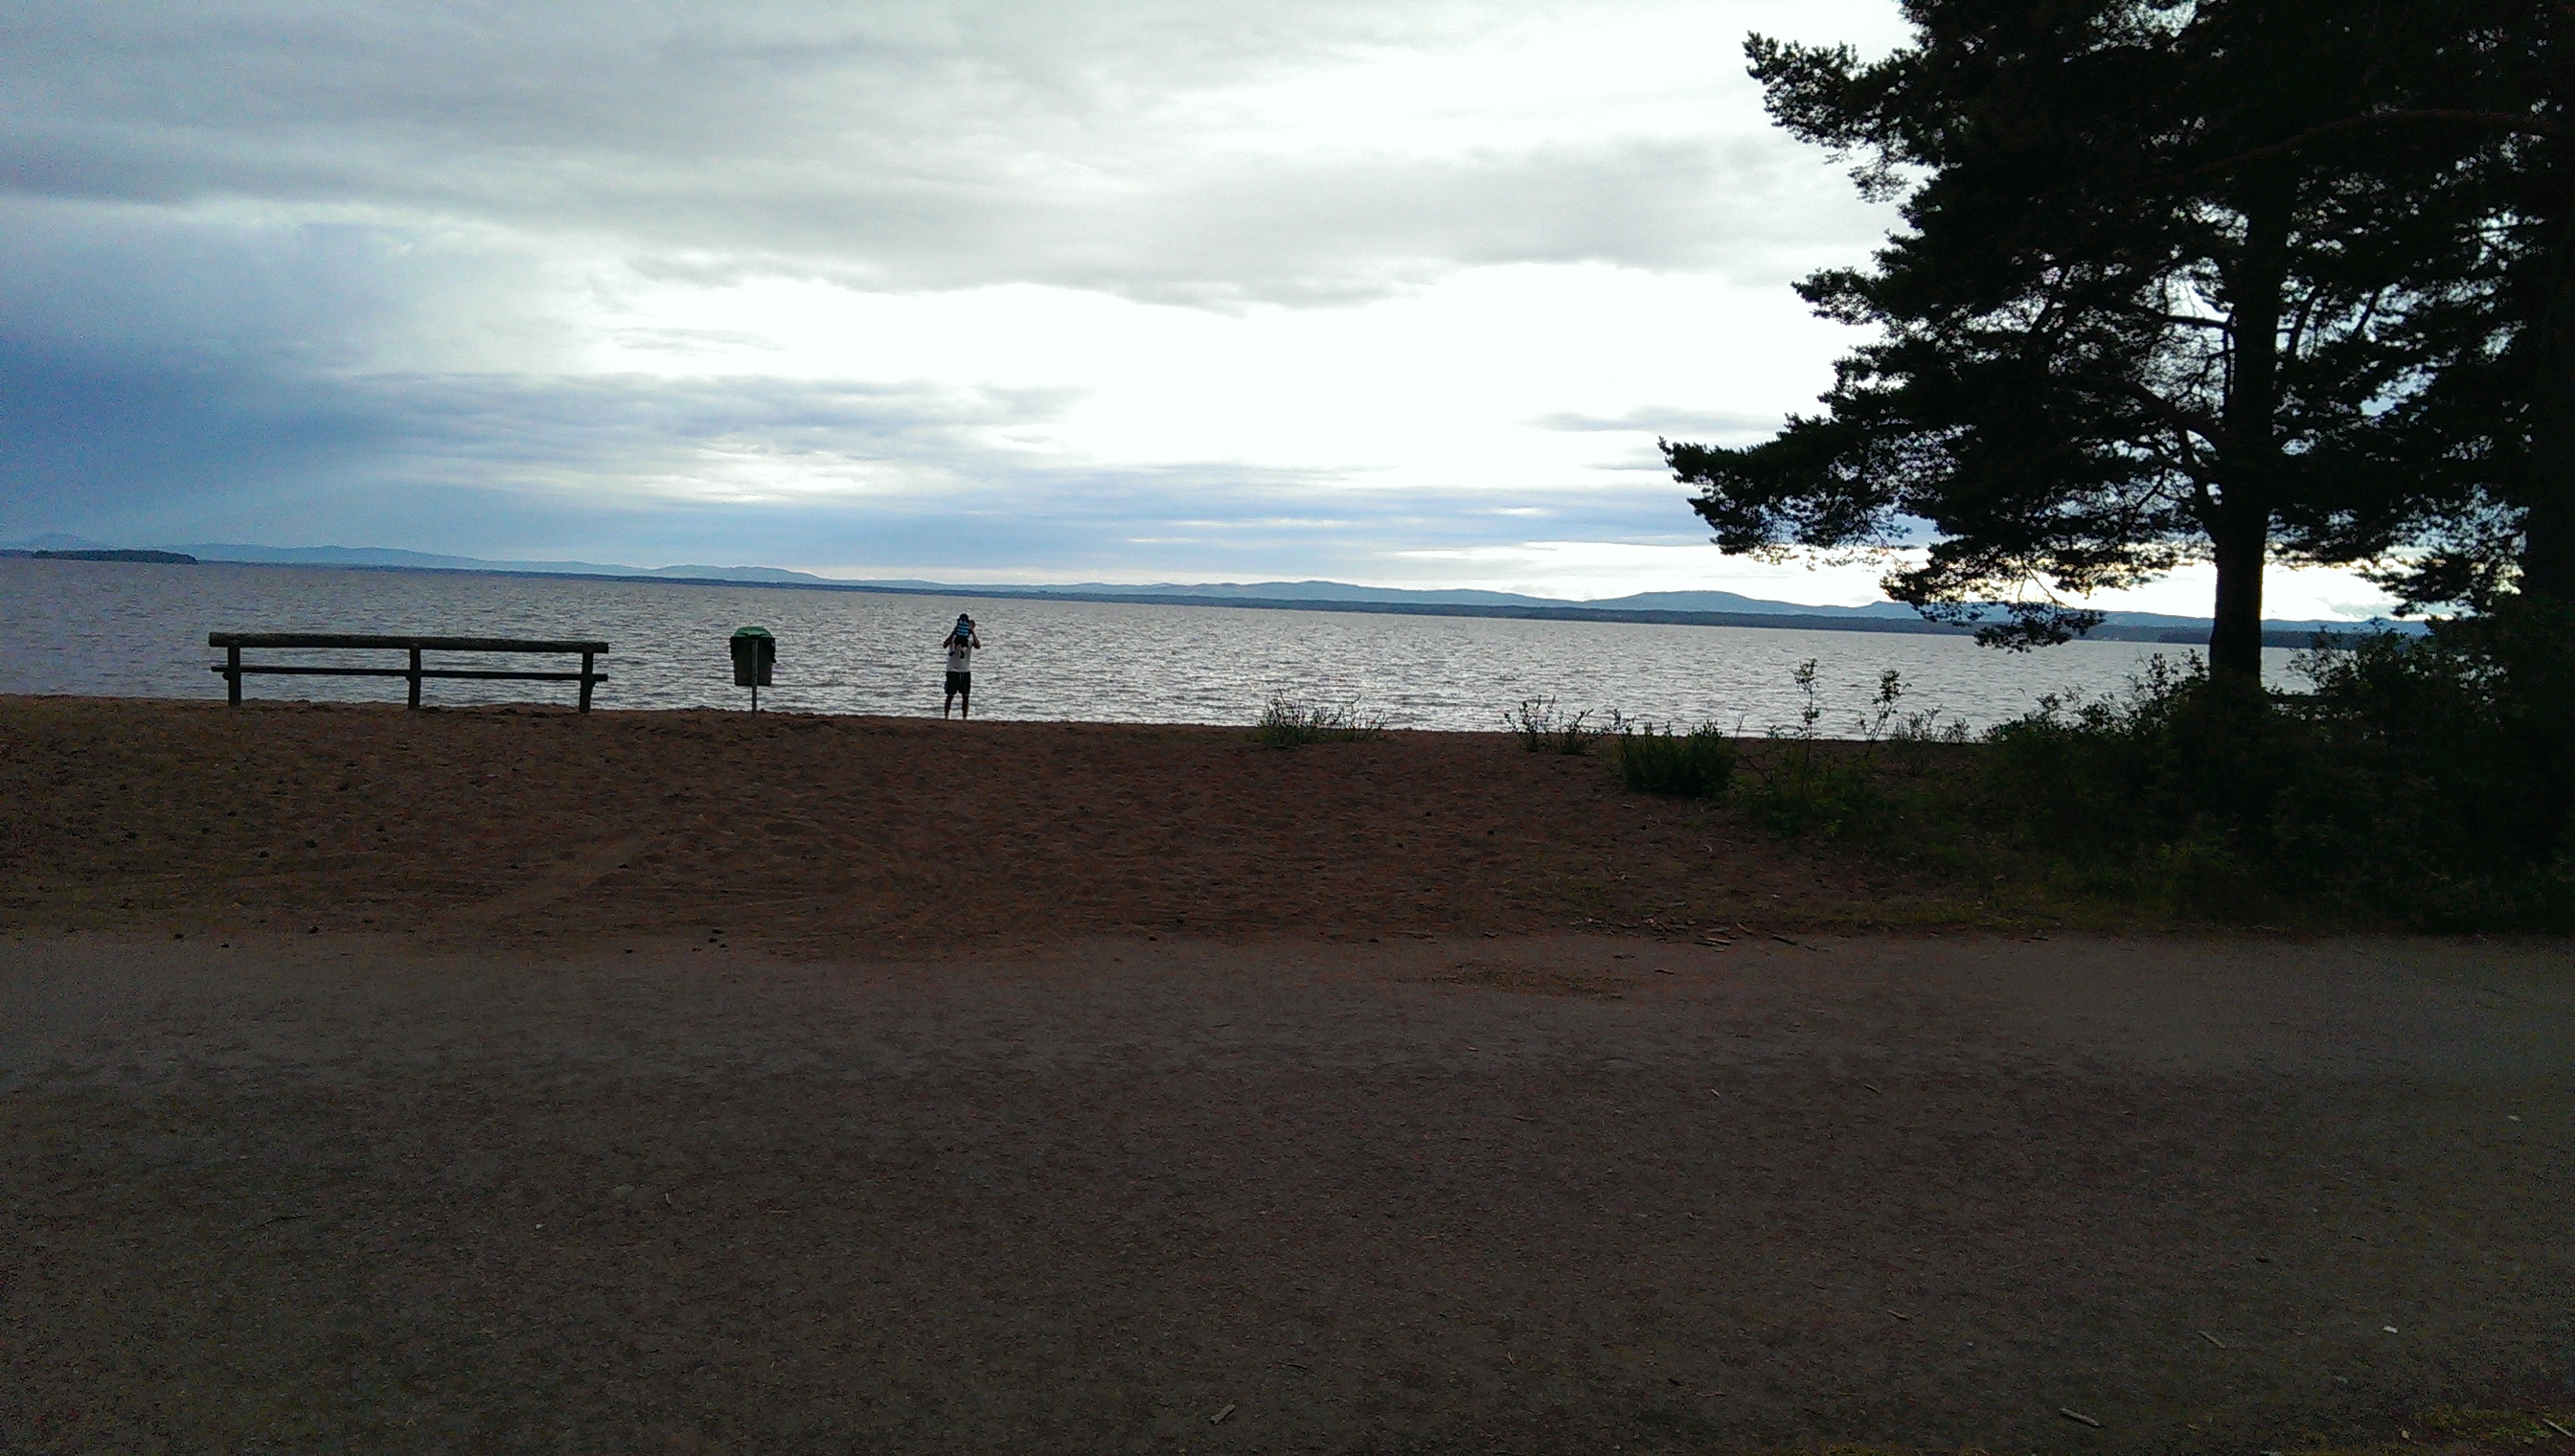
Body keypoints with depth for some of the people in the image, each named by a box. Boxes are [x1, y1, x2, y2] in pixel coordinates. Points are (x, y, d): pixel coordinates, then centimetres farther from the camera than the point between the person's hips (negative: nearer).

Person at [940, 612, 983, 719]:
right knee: (950, 695, -1)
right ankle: (945, 717, 5)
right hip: (953, 670, -3)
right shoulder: (954, 637, -4)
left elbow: (978, 646, -19)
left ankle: (965, 718, 12)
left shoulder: (971, 639, 2)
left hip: (966, 671, 3)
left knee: (966, 696, 5)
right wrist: (954, 631, -28)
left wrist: (972, 632, -24)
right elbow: (945, 645, -23)